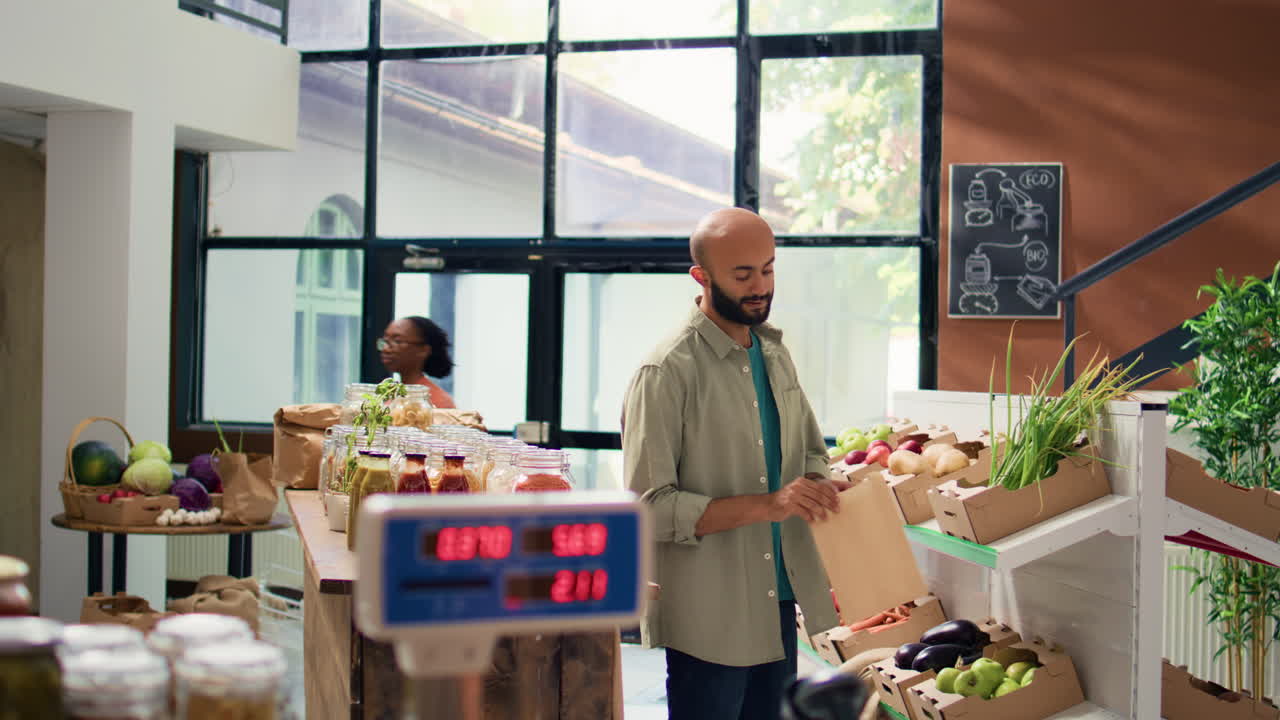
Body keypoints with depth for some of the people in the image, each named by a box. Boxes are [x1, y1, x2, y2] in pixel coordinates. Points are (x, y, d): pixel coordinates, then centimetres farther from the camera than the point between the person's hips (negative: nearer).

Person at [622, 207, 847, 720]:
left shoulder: (774, 354, 10)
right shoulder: (667, 372, -15)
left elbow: (810, 452, 23)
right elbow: (650, 508, -19)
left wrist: (817, 486, -1)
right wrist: (765, 505, -25)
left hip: (777, 603, 7)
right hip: (708, 617, -7)